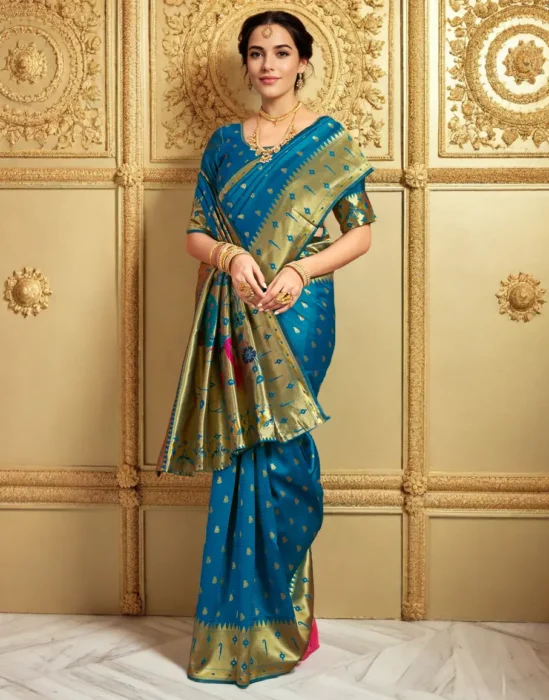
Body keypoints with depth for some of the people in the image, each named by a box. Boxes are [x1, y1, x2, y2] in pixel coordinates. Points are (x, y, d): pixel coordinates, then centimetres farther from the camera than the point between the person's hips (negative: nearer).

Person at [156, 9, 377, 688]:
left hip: (297, 315, -2)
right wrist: (232, 257, -11)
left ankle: (277, 620, 16)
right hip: (232, 315, 3)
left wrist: (299, 270, -13)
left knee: (277, 460, -3)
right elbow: (195, 233, 10)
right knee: (244, 459, 3)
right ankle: (247, 625, 18)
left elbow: (359, 233, 2)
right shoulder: (225, 141, 13)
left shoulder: (331, 141, 5)